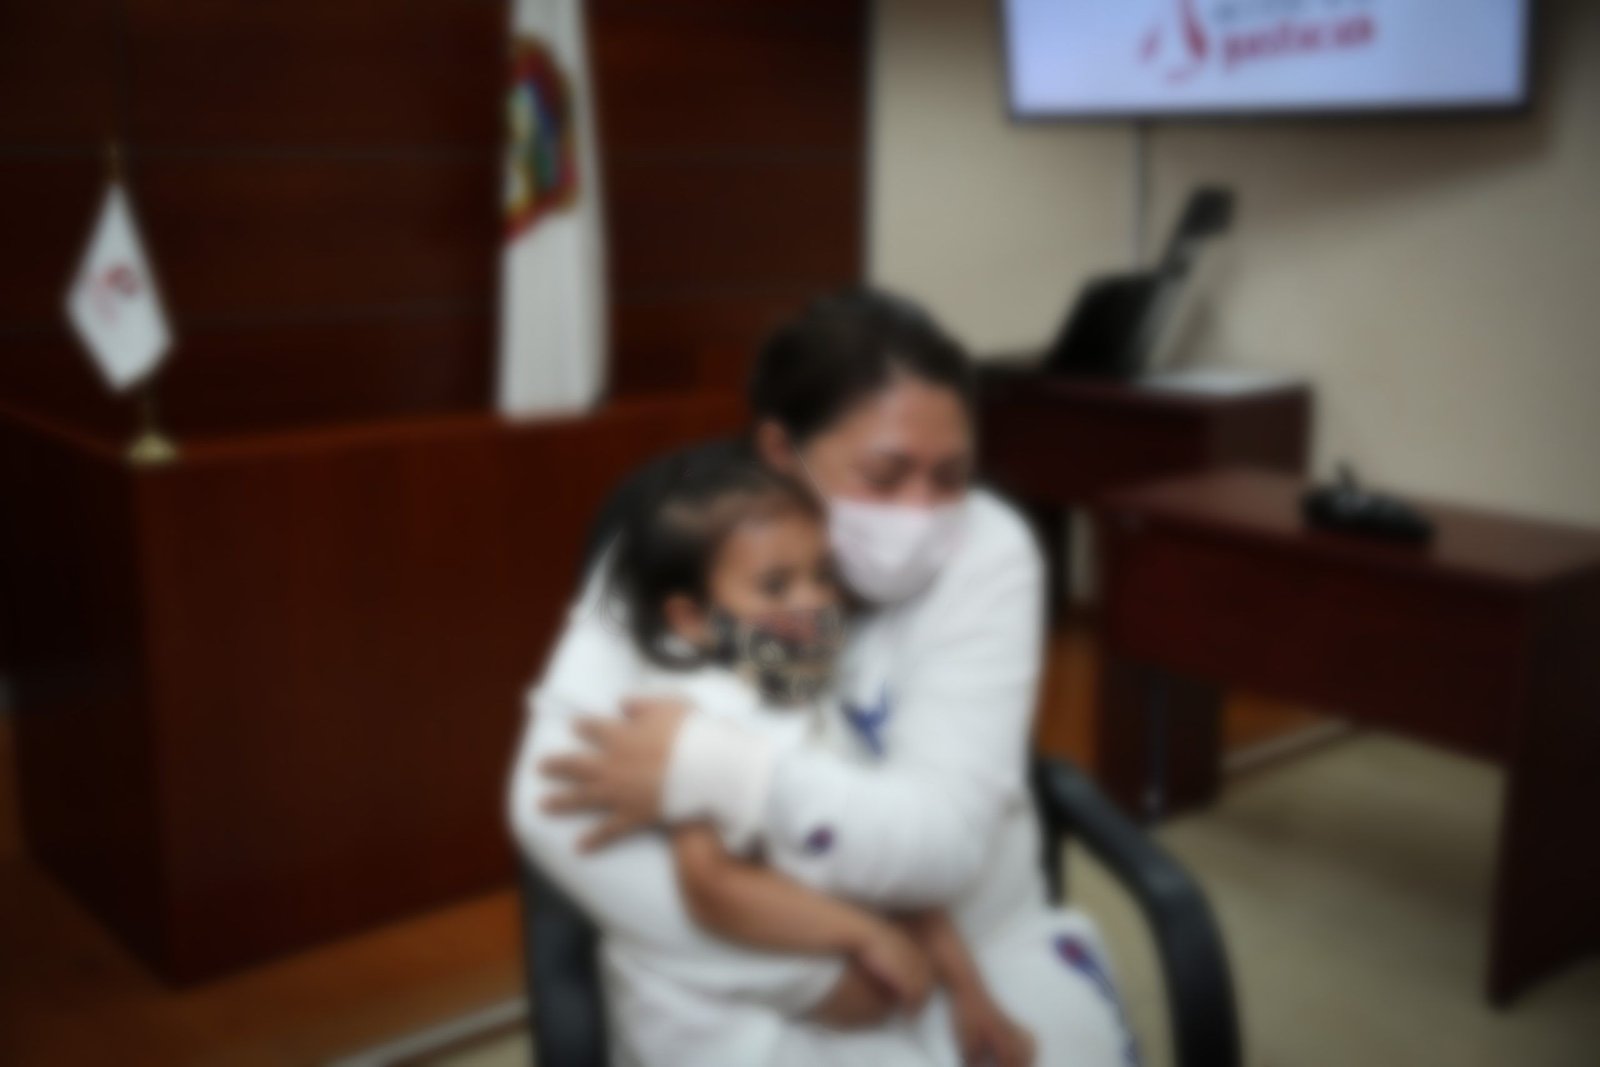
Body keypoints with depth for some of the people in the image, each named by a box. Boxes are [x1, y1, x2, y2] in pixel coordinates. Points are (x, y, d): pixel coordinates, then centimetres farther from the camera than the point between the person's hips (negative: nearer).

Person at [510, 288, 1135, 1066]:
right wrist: (805, 974, -24)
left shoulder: (985, 552, -13)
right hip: (742, 979, -1)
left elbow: (943, 835, -21)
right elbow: (555, 807, -23)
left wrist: (713, 772, -29)